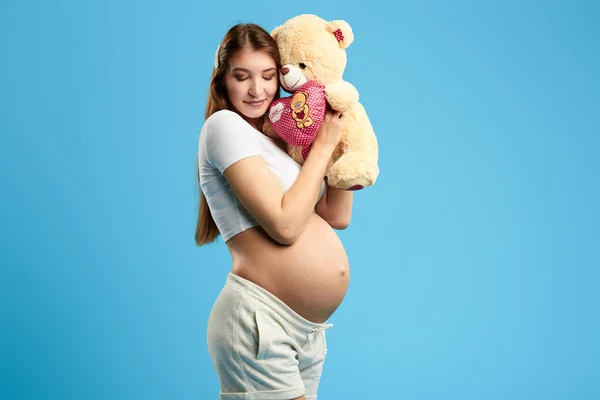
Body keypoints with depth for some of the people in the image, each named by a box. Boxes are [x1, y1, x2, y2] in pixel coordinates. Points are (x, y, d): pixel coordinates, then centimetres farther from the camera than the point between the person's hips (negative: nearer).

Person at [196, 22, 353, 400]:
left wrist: (338, 135, 9)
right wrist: (323, 145, -8)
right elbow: (285, 225, -17)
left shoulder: (281, 138, 15)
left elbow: (337, 217, 11)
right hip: (259, 322, -8)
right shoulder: (223, 124, -8)